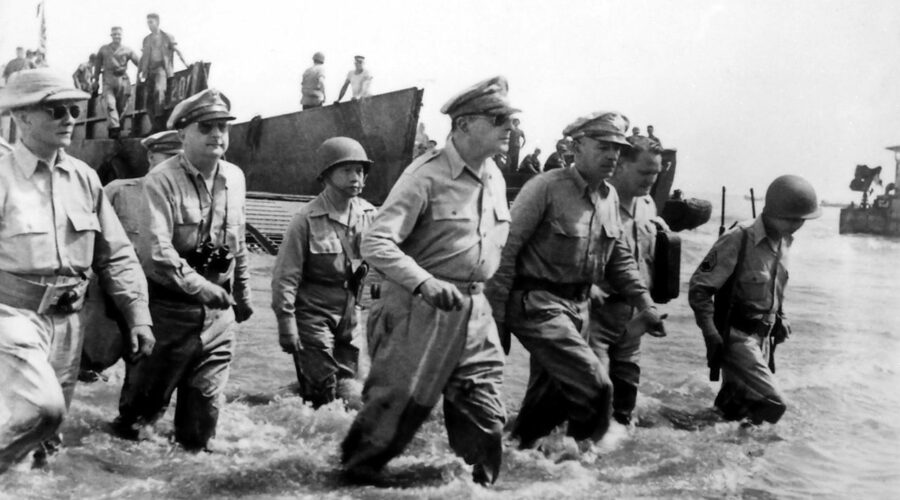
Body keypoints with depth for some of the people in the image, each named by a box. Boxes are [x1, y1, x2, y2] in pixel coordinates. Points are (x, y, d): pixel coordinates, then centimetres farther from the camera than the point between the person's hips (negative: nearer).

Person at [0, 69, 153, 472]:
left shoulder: (84, 178, 6)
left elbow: (116, 255, 11)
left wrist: (138, 317, 6)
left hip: (67, 319, 6)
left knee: (48, 421, 12)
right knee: (41, 406, -25)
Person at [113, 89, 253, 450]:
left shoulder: (234, 178, 5)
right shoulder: (162, 180, -15)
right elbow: (157, 250, -25)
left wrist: (242, 294, 22)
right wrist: (201, 286, -31)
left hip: (218, 311, 5)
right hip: (170, 308, -5)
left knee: (206, 396, 11)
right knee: (147, 396, 8)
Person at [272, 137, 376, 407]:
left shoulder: (369, 215, 2)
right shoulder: (307, 219, -12)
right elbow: (285, 275, -10)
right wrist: (286, 322, -13)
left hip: (350, 314, 5)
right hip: (314, 312, -5)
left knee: (347, 390, 8)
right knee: (323, 391, -6)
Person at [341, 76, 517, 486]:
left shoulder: (495, 180, 9)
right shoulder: (427, 175, -14)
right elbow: (375, 242, -20)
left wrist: (476, 294, 17)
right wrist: (425, 282, -30)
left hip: (474, 313, 7)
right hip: (420, 309, -6)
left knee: (485, 417, 8)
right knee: (396, 407, 1)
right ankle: (353, 476, 21)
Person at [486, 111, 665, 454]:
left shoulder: (609, 197, 10)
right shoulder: (546, 188, -15)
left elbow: (619, 257, 20)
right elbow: (507, 249, -15)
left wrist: (644, 303, 12)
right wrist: (496, 315, -17)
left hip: (577, 306, 8)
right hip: (536, 304, -8)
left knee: (550, 391, 14)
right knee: (593, 383, -15)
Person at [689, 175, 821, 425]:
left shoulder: (783, 242, 4)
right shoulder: (738, 240, -20)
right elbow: (699, 288, -17)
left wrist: (780, 317, 12)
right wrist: (711, 334, -22)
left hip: (764, 336, 8)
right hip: (736, 336, -8)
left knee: (739, 403, 13)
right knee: (772, 404, -16)